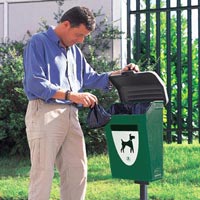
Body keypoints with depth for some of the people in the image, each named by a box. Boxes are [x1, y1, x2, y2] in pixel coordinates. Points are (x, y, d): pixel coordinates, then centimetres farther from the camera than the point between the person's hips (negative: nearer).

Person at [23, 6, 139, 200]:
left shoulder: (74, 50, 19)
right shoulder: (38, 43, -6)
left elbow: (90, 78, 24)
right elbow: (35, 83, -17)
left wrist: (120, 73, 10)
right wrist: (71, 95, -24)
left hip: (70, 115, 8)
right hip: (45, 113, -8)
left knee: (77, 171, 9)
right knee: (43, 172, -8)